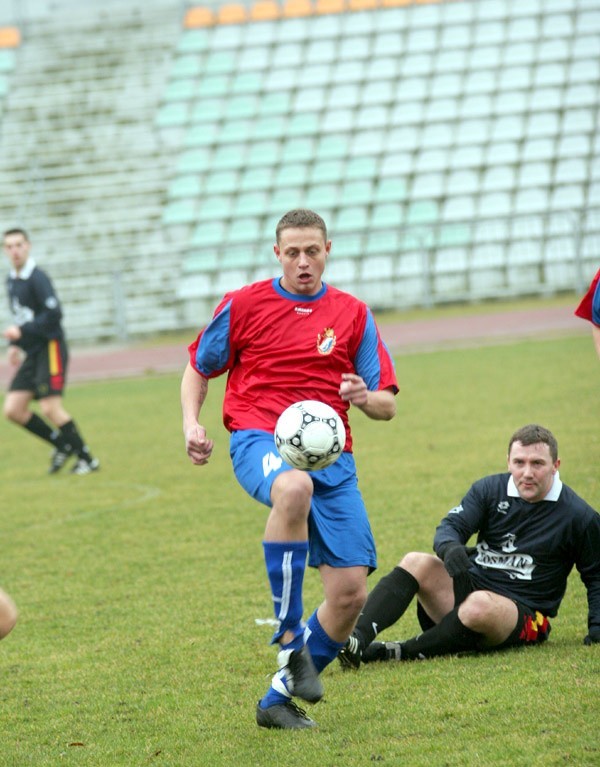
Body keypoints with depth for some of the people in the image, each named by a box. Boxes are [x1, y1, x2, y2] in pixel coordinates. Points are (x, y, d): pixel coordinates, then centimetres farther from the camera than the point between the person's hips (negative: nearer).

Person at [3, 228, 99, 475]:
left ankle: (87, 460, -1)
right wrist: (14, 344, 14)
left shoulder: (37, 278, -14)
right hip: (31, 353, 8)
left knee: (50, 407, -14)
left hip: (50, 348, -8)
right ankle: (63, 445, 15)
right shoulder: (11, 280, 13)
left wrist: (22, 331, -21)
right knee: (13, 409, 0)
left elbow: (53, 314, -21)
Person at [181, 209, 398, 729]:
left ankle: (280, 697, 10)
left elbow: (387, 405, 11)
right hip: (260, 441, -3)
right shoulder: (243, 305, 8)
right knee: (293, 488, -42)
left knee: (351, 592, -9)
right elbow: (198, 369, 19)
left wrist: (364, 397, -13)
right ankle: (288, 640, -33)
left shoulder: (352, 315, 12)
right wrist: (192, 423, 1)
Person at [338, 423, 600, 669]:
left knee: (480, 604, -39)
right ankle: (358, 638, -39)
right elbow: (450, 526, -5)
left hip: (524, 613, -4)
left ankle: (399, 653, -28)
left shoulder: (579, 516, -2)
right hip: (470, 585, 4)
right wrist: (450, 548, -29)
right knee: (416, 562, -23)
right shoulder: (490, 489, 4)